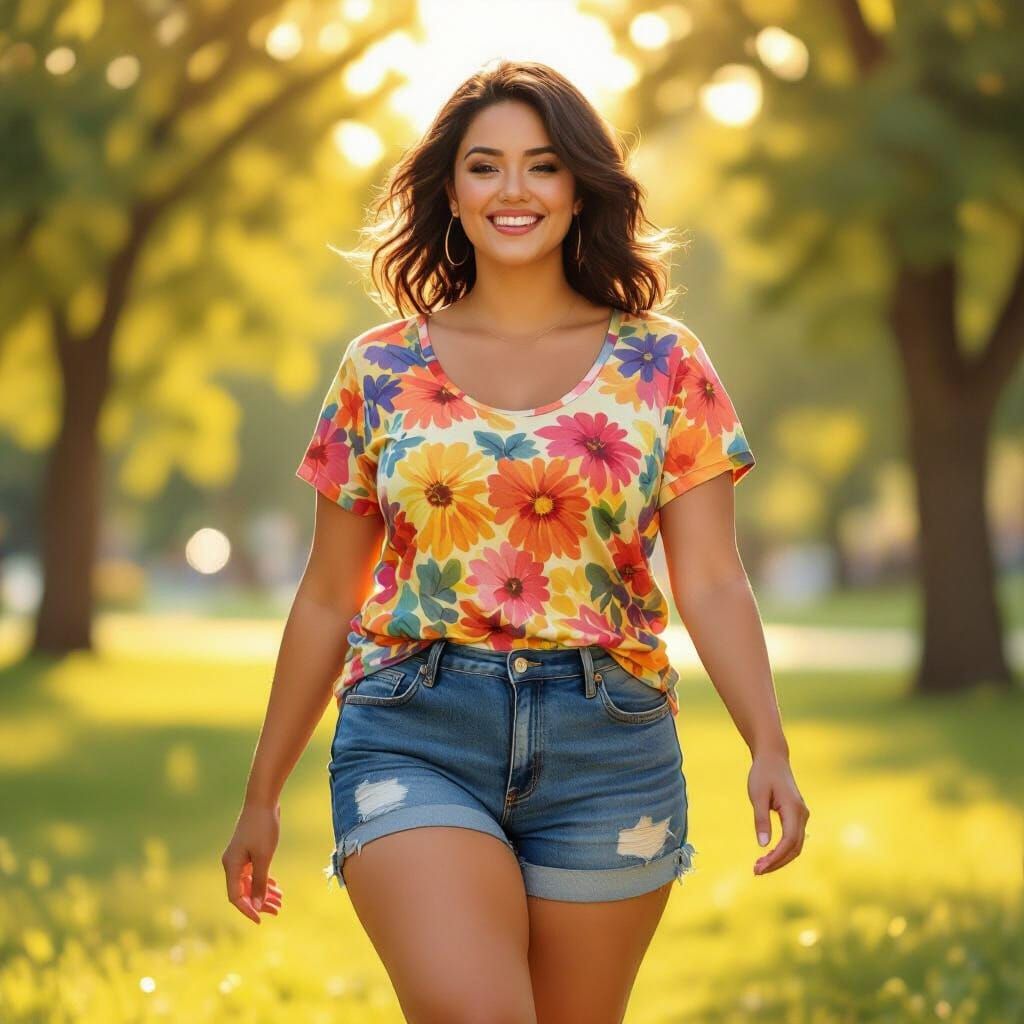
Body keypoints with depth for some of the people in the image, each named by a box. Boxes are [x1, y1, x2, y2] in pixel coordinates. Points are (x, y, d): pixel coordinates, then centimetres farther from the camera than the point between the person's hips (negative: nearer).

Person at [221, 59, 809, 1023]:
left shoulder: (662, 365, 6)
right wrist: (262, 795, 15)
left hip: (607, 742, 1)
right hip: (416, 739, -1)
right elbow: (328, 598, 13)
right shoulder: (381, 370, 8)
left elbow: (711, 582, 2)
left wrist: (769, 745, -14)